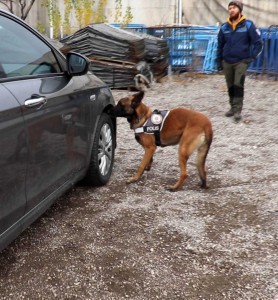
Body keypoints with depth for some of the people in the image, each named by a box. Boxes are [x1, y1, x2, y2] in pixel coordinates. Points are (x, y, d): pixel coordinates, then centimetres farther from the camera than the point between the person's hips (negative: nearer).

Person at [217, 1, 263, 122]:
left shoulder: (248, 25, -7)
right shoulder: (224, 27, 3)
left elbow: (258, 43, -5)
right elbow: (220, 45, 14)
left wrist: (251, 57, -12)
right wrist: (219, 61, 12)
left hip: (241, 61, -4)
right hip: (227, 62, 4)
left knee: (238, 85, -12)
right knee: (230, 87, 10)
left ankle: (237, 111, -10)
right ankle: (232, 108, 23)